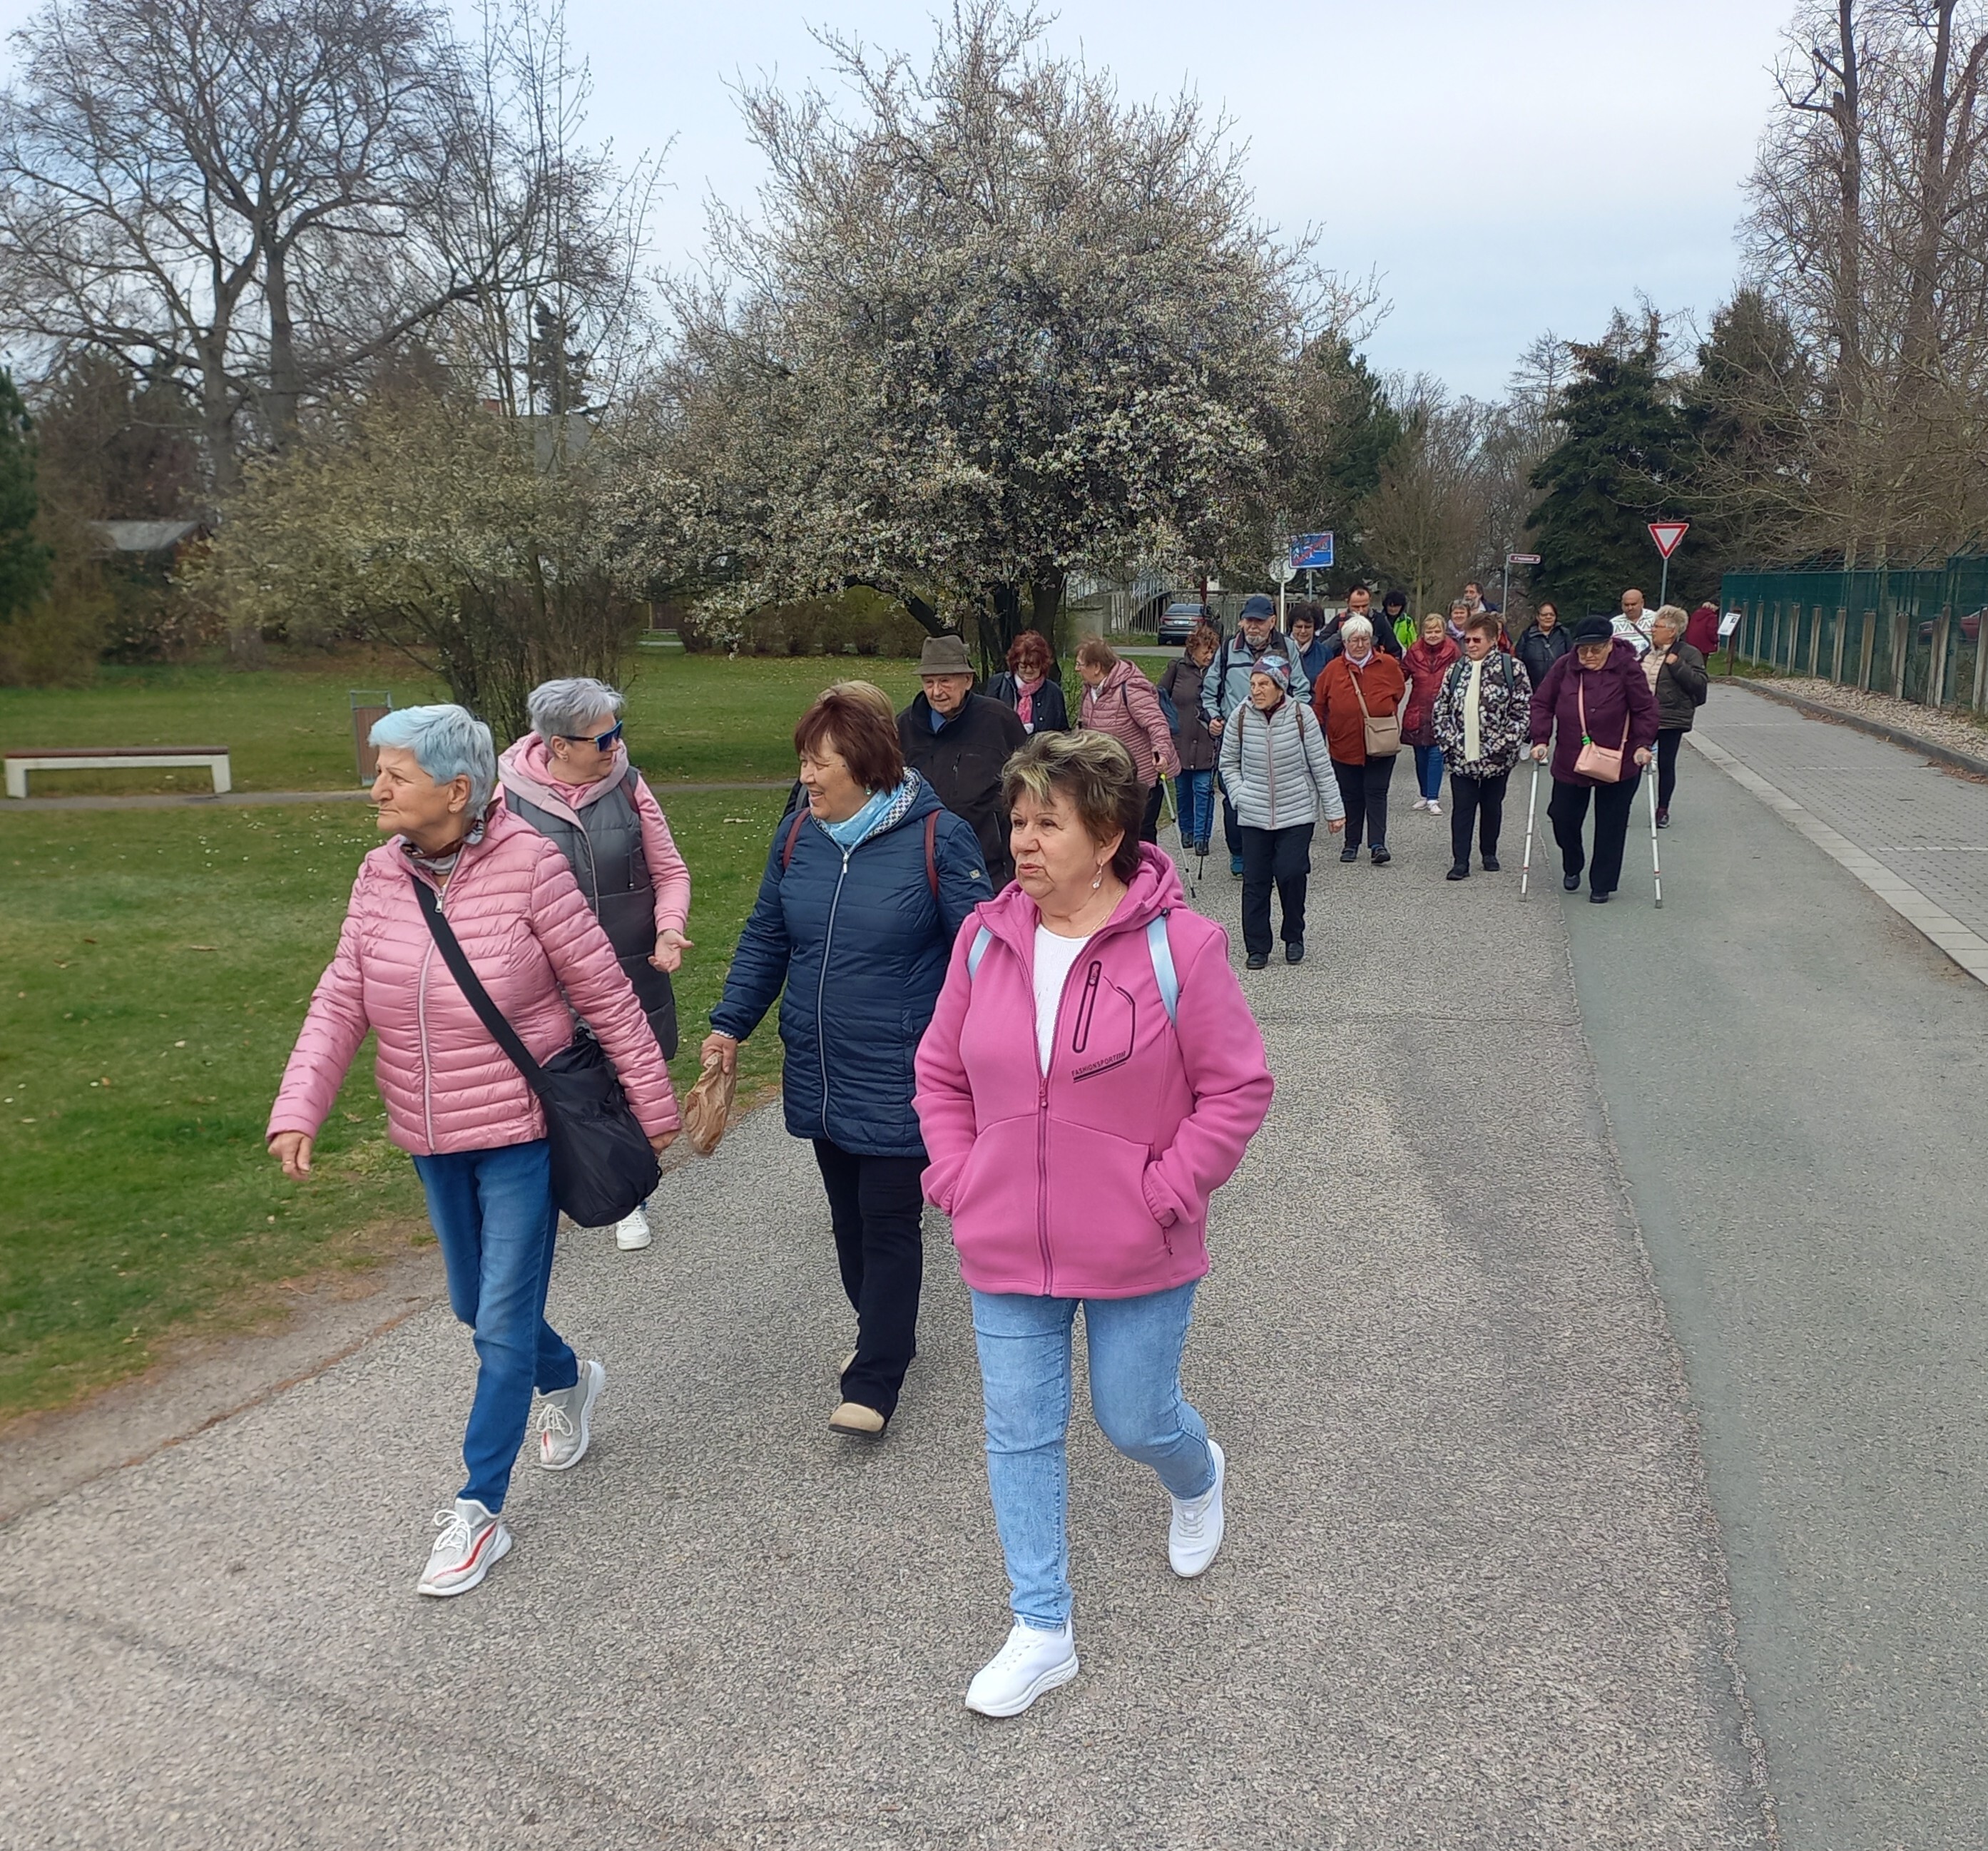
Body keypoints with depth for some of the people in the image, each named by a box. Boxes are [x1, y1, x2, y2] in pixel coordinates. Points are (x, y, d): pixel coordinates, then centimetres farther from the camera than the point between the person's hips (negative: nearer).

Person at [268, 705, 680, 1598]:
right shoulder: (382, 874, -3)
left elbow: (604, 994, -12)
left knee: (503, 1325, 0)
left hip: (520, 1134, -6)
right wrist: (297, 1109, -17)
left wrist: (652, 1104, -7)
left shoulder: (528, 865, -18)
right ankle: (569, 1381, 50)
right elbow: (341, 1000, -4)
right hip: (432, 1139, 6)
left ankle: (479, 1511, 16)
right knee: (476, 1304, 20)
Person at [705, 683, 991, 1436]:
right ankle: (882, 1332, 38)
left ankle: (873, 1380, 11)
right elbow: (765, 939, 12)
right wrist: (731, 1023, 3)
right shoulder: (797, 834, 2)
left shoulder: (936, 837, -13)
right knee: (848, 1214, 18)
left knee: (888, 1220, 0)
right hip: (818, 1076, 6)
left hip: (897, 1080, -6)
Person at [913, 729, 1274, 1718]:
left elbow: (1237, 1087, -9)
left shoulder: (1178, 944, -14)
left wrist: (1165, 1194, -13)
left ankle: (1198, 1479, 52)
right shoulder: (986, 937, -2)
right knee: (1021, 1434, 9)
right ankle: (1042, 1632, 26)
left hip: (1136, 1255, -3)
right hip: (1005, 1251, 4)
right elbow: (940, 1072, 9)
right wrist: (956, 1180, 0)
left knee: (1137, 1419, 14)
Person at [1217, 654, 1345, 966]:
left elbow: (1321, 765, -1)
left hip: (1297, 812, -2)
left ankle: (1294, 938, 14)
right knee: (1255, 880, 1)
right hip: (1254, 815, 2)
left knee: (1291, 874, -10)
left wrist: (1334, 810, 1)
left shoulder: (1301, 715, -8)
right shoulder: (1240, 717, -4)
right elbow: (1228, 762, 10)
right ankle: (1257, 946, 13)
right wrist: (1240, 794, -4)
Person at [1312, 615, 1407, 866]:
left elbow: (1399, 693, 14)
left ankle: (1378, 843, -5)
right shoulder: (1333, 669, -1)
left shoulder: (1388, 666, -1)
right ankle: (1351, 843, 19)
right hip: (1344, 745, 1)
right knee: (1350, 796, 9)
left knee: (1376, 793, -3)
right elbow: (1319, 706, 6)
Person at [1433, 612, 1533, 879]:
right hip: (1460, 755, 2)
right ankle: (1460, 862, 3)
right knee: (1462, 808, 0)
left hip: (1496, 756, -2)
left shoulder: (1512, 668, -5)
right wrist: (1449, 741, -3)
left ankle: (1489, 854, 29)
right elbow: (1440, 711, 10)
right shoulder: (1455, 670, 7)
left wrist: (1504, 744, -13)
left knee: (1492, 806, 12)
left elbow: (1524, 711, -7)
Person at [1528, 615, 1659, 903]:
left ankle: (1602, 884, 20)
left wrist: (1643, 745, -14)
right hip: (1569, 763, 2)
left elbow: (1645, 710, -5)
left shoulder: (1627, 669, -10)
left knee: (1611, 826, 6)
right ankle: (1572, 868, 37)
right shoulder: (1563, 668, -4)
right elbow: (1542, 703, 2)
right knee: (1563, 818, 8)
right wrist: (1540, 739, -8)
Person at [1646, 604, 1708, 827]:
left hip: (1671, 720, -5)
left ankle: (1663, 809, 17)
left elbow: (1699, 684, -15)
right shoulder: (1647, 652, 13)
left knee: (1666, 765, 4)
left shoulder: (1689, 654, -6)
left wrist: (1677, 665, -21)